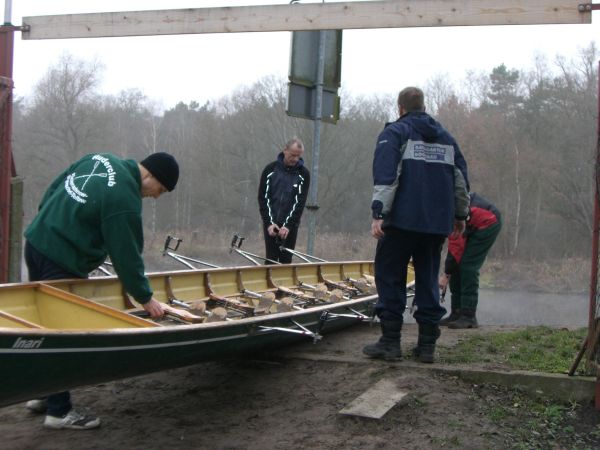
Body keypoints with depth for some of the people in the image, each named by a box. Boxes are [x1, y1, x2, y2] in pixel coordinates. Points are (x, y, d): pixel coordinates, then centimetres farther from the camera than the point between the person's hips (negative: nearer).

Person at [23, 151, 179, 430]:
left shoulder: (101, 159, 5)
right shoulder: (124, 200, -21)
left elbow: (55, 187, 16)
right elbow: (126, 256, -16)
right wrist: (145, 298, -6)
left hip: (37, 238, 10)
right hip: (61, 263, -10)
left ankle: (42, 394, 31)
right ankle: (59, 411, 8)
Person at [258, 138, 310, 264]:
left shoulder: (303, 174, -2)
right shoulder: (270, 169, -2)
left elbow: (300, 202, -7)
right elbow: (263, 198, -2)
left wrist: (288, 225, -17)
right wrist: (269, 223, -12)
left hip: (290, 225, 0)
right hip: (270, 224, 0)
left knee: (286, 261, 3)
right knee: (271, 260, 0)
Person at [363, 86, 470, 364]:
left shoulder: (394, 133, 1)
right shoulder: (447, 138, 18)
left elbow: (385, 175, -12)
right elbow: (461, 180, 19)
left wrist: (378, 214, -16)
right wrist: (460, 215, 28)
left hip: (402, 219, -5)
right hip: (438, 223, 5)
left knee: (390, 278, 3)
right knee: (428, 280, 11)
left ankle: (391, 342, 1)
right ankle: (427, 345, 11)